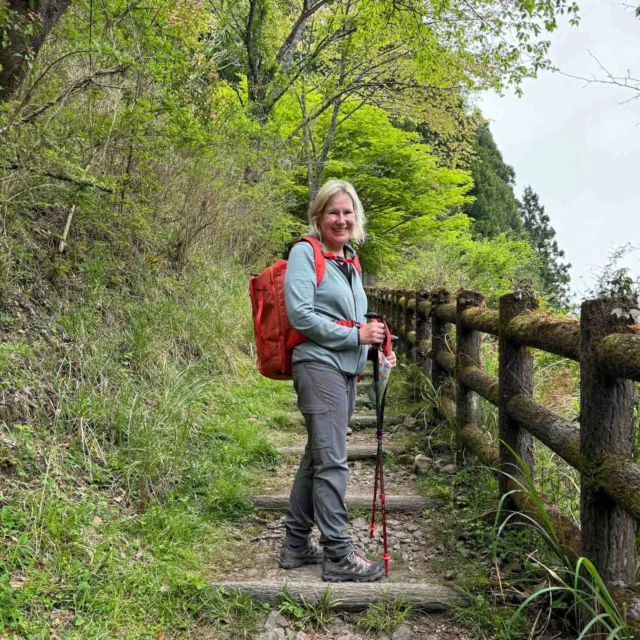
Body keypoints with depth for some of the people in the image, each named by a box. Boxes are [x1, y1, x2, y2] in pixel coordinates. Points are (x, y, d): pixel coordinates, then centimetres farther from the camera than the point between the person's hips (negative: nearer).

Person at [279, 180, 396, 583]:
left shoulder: (350, 261, 17)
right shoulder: (305, 253, -7)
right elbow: (300, 314, -17)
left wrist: (376, 348, 6)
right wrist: (355, 335, -16)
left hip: (347, 370, 9)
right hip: (320, 365, -8)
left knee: (318, 458, 13)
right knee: (332, 462, -7)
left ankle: (297, 545, 24)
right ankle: (339, 555, 2)